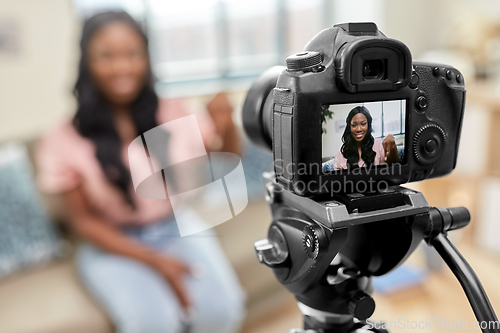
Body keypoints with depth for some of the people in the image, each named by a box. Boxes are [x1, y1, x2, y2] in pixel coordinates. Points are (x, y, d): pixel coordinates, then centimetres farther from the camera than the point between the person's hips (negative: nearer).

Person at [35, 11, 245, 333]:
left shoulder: (170, 115, -7)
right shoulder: (63, 142, -13)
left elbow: (229, 157, 4)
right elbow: (84, 221, -6)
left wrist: (226, 127, -20)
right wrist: (155, 260, -16)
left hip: (178, 227, 2)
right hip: (112, 244, -1)